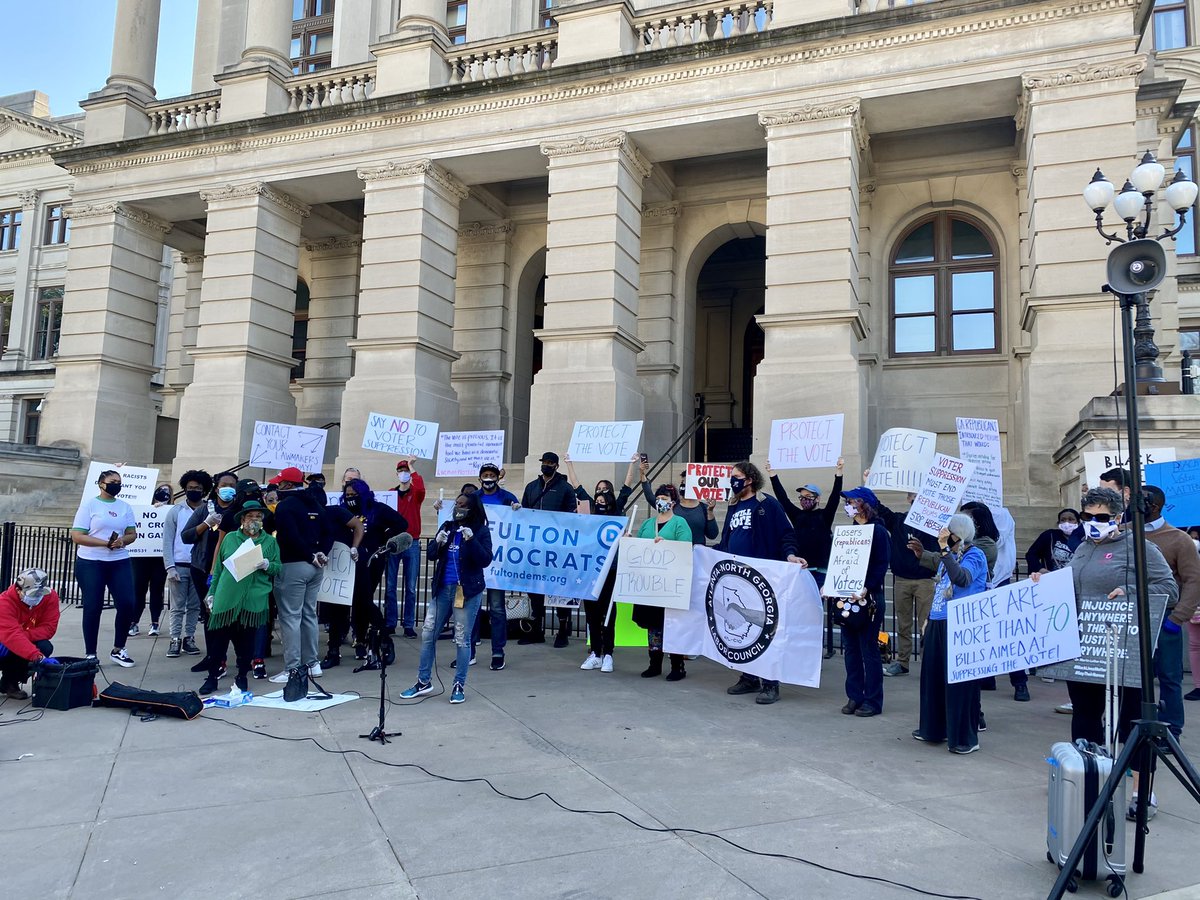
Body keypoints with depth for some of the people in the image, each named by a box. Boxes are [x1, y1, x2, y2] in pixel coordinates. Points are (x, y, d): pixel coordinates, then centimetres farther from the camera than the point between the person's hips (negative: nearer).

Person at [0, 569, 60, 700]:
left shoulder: (50, 597, -16)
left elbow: (48, 628, -20)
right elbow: (12, 635, -41)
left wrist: (24, 636, -39)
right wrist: (39, 658, -53)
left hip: (24, 644, 4)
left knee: (45, 648, -27)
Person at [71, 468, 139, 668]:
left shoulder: (124, 506, 11)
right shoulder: (89, 504, -3)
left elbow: (132, 534, 11)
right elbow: (77, 536, -9)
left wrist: (122, 541, -12)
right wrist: (105, 543, -18)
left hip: (120, 562, 4)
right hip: (90, 563, -4)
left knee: (127, 604, -3)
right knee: (93, 608, 1)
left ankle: (118, 650, 13)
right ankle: (90, 655, 13)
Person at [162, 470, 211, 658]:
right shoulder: (176, 511, 2)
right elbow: (167, 540, 1)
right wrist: (170, 566, -8)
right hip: (179, 566, -1)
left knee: (194, 606, 9)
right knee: (177, 606, 4)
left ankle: (188, 638, 18)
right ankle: (175, 640, 11)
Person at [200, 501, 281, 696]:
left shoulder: (270, 542, 9)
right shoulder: (230, 538, 10)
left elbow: (279, 568, 6)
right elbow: (218, 568, 13)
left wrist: (267, 565, -14)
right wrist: (212, 593, 11)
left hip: (254, 599, 0)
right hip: (227, 597, 0)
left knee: (246, 639, 6)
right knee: (219, 638, 3)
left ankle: (242, 676, 21)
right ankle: (212, 677, 15)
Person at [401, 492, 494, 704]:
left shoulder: (481, 531, -5)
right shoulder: (447, 526, 8)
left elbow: (485, 561, -14)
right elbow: (431, 555, 7)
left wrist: (472, 540, -25)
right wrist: (438, 543, -13)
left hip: (468, 591, -5)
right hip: (443, 589, 5)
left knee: (462, 639, 2)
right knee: (428, 633, 7)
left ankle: (459, 685, 14)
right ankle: (423, 681, 20)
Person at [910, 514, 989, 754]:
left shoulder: (975, 555, -11)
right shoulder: (946, 555, 11)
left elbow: (962, 579, -31)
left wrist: (945, 548, -30)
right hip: (938, 624, 8)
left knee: (959, 681, -2)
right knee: (933, 676, 14)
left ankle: (965, 737, 8)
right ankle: (934, 728, 28)